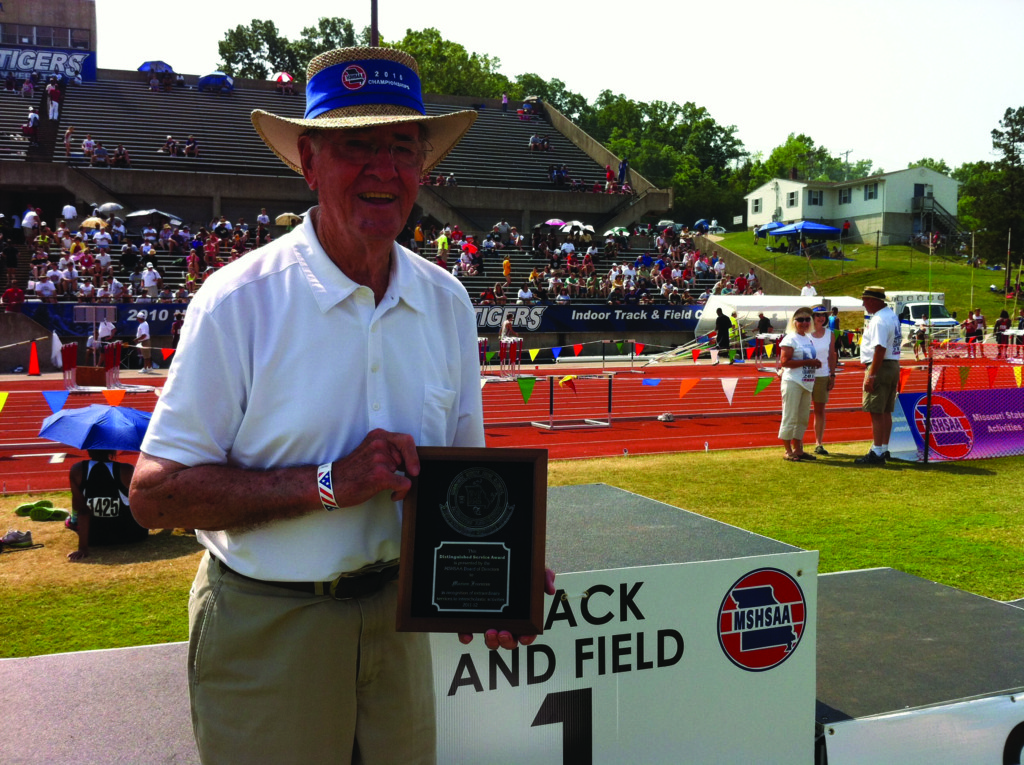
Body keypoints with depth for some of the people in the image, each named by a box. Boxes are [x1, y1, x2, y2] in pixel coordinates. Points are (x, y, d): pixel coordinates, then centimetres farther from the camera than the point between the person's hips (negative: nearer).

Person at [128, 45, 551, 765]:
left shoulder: (446, 301, 1)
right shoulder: (239, 300, -15)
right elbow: (156, 492, -16)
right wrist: (330, 483, -25)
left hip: (396, 611, 5)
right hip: (266, 625, -4)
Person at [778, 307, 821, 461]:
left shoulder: (809, 338, 16)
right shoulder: (790, 338, -9)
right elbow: (784, 362, -17)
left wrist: (815, 363, 4)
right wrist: (807, 362, -19)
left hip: (807, 383, 8)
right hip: (793, 383, -8)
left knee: (803, 418, 12)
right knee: (790, 418, -4)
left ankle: (798, 450, 21)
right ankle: (788, 451, 2)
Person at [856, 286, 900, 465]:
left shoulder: (879, 320, -17)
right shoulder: (892, 316, 15)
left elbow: (880, 349, -24)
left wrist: (871, 375, -24)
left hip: (881, 367, -10)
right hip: (893, 365, 10)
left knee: (876, 412, -7)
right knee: (885, 412, 15)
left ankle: (876, 453, -6)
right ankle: (884, 449, 22)